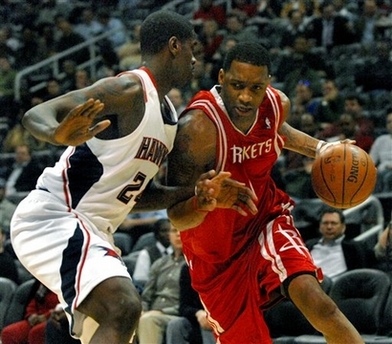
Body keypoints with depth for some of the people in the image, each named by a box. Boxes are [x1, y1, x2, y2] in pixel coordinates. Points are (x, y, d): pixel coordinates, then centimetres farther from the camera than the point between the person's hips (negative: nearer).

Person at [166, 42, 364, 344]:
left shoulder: (277, 104, -11)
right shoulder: (199, 128, -29)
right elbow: (177, 216, -27)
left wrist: (319, 149, 5)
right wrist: (204, 202, -49)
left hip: (266, 221, 3)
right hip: (218, 250, -3)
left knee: (313, 298, -21)